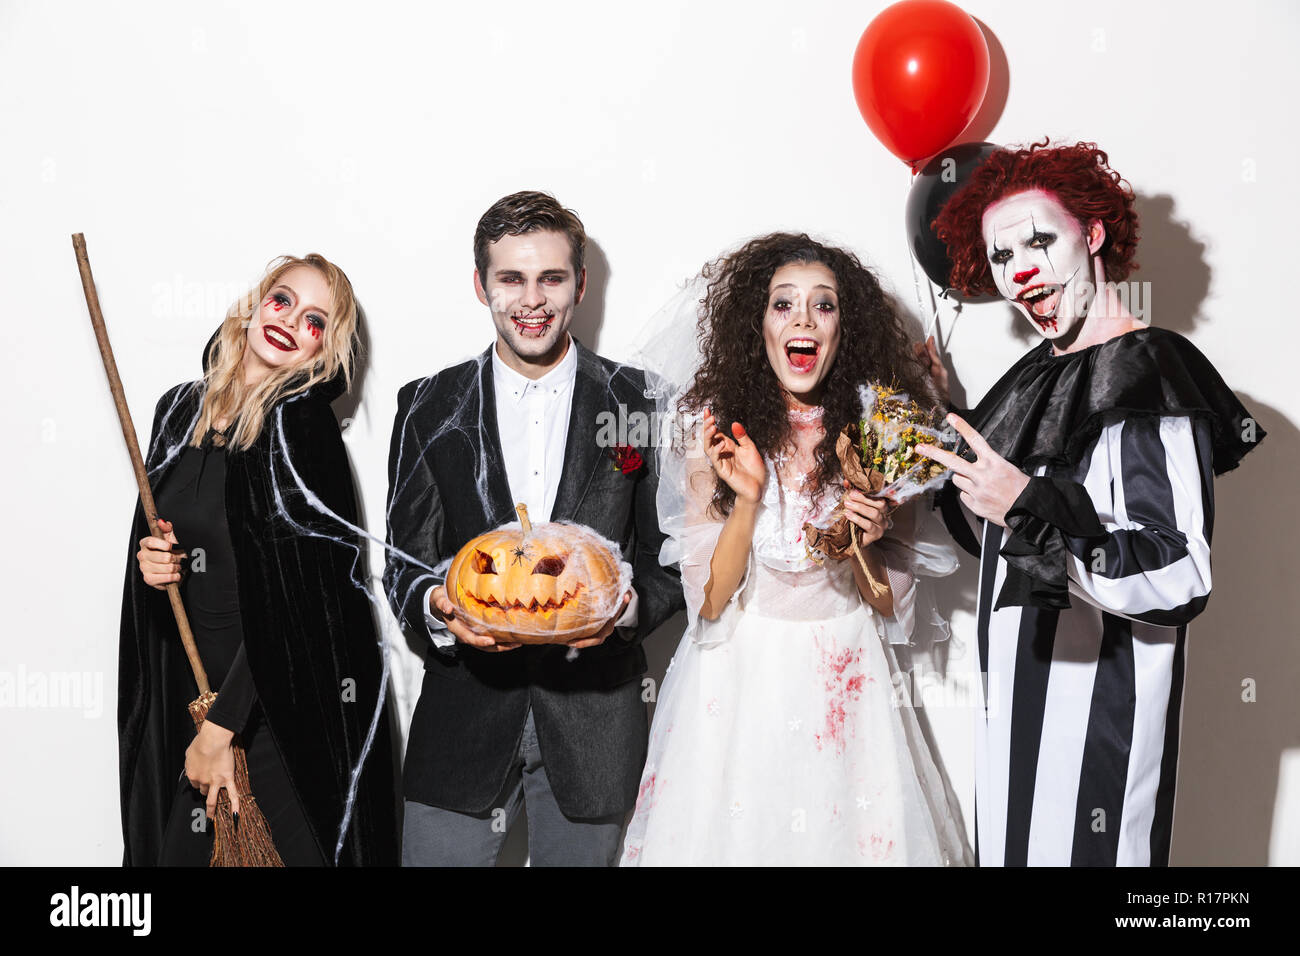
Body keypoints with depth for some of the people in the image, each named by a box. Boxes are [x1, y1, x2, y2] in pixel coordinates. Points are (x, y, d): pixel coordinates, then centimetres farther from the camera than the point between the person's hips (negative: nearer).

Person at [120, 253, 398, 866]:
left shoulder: (303, 427, -14)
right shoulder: (180, 410, 5)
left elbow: (294, 597, -18)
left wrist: (221, 726, -19)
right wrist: (149, 562, -5)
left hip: (286, 700, -5)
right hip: (187, 691, 6)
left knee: (281, 842, 4)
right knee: (183, 848, 14)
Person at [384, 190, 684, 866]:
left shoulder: (640, 403, 0)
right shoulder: (429, 407, 3)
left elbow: (672, 557, 2)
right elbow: (404, 565, 3)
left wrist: (629, 607, -19)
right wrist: (438, 609, -19)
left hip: (594, 725, 0)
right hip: (464, 717, 0)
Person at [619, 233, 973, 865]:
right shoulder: (713, 427, -9)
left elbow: (887, 605, 1)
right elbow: (711, 600, -11)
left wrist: (865, 544, -19)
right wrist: (748, 498, -25)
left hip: (846, 686, 2)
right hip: (739, 679, -1)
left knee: (856, 834, 12)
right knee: (738, 831, 10)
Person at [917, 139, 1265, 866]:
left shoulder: (1147, 376, -16)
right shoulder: (1043, 372, 10)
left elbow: (1182, 583, -24)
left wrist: (1033, 508, -31)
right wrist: (949, 415, 14)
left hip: (1098, 726, -8)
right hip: (1019, 706, 9)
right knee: (1010, 846, 18)